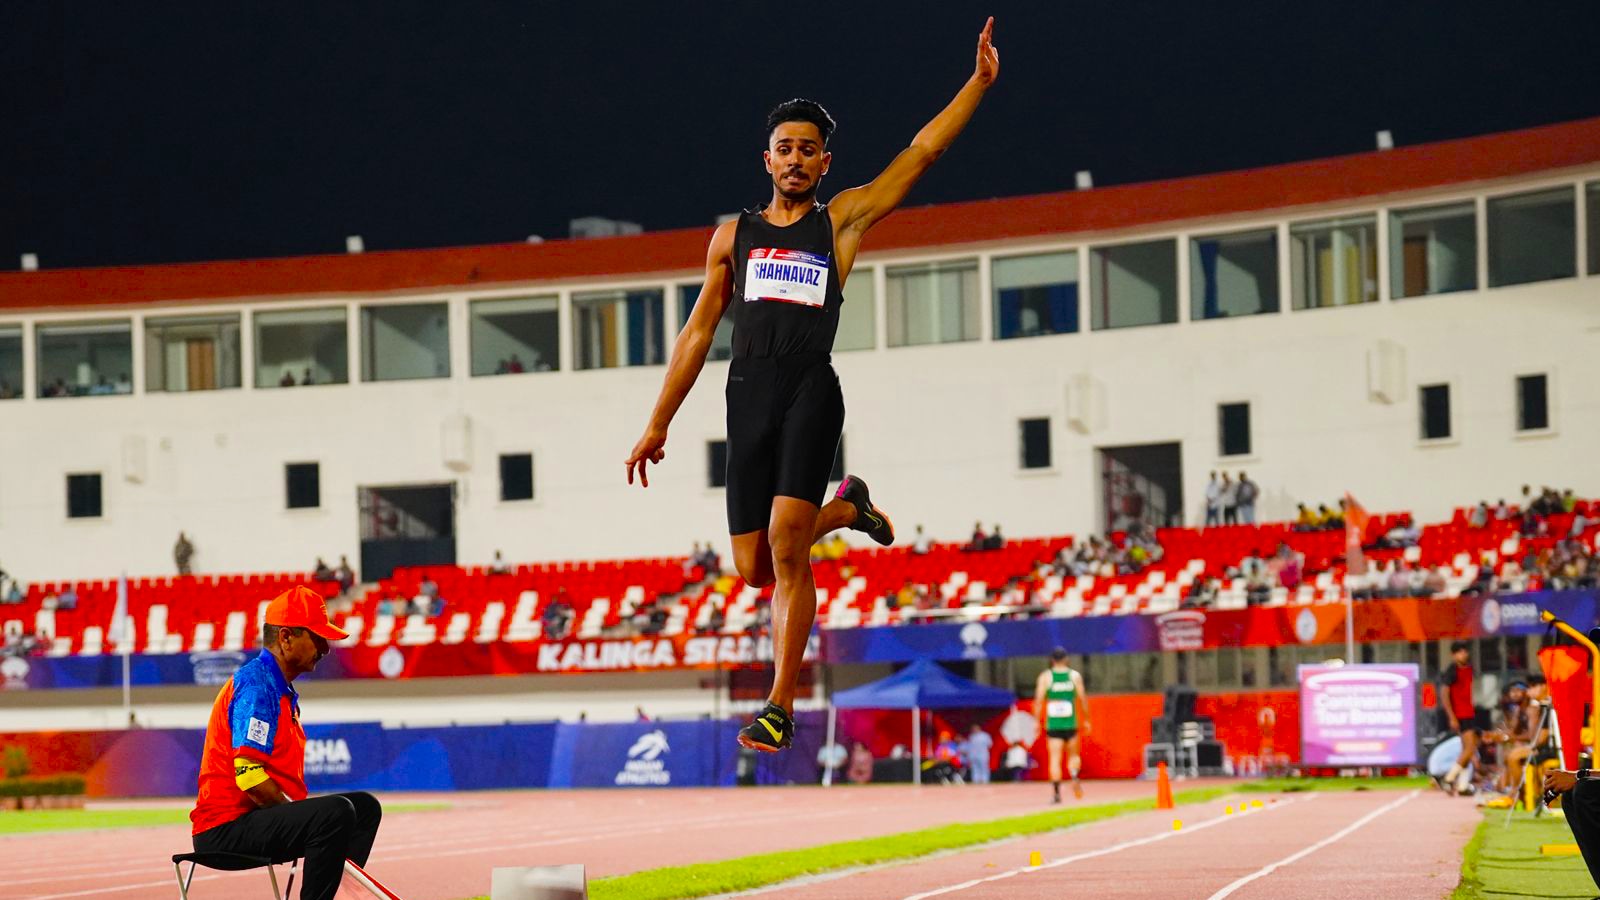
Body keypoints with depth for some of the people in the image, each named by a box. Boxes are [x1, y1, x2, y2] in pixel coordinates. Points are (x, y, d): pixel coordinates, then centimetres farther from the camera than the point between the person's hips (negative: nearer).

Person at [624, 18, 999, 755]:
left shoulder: (842, 220, 11)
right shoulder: (734, 235, 17)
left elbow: (922, 152, 8)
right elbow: (698, 332, 19)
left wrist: (979, 82, 2)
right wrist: (659, 423, 16)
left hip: (811, 392, -3)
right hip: (748, 396, 3)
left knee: (785, 542, -21)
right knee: (754, 568, 3)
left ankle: (780, 705, -17)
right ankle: (844, 508, 34)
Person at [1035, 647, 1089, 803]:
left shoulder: (1045, 677, 1)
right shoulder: (1075, 676, 4)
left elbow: (1039, 700, -4)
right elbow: (1082, 699, 3)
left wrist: (1038, 721, 1)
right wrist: (1086, 720, 11)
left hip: (1053, 724, -1)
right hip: (1071, 724, 1)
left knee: (1055, 758, -2)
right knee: (1073, 754, 16)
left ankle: (1056, 791, -11)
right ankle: (1074, 776, -13)